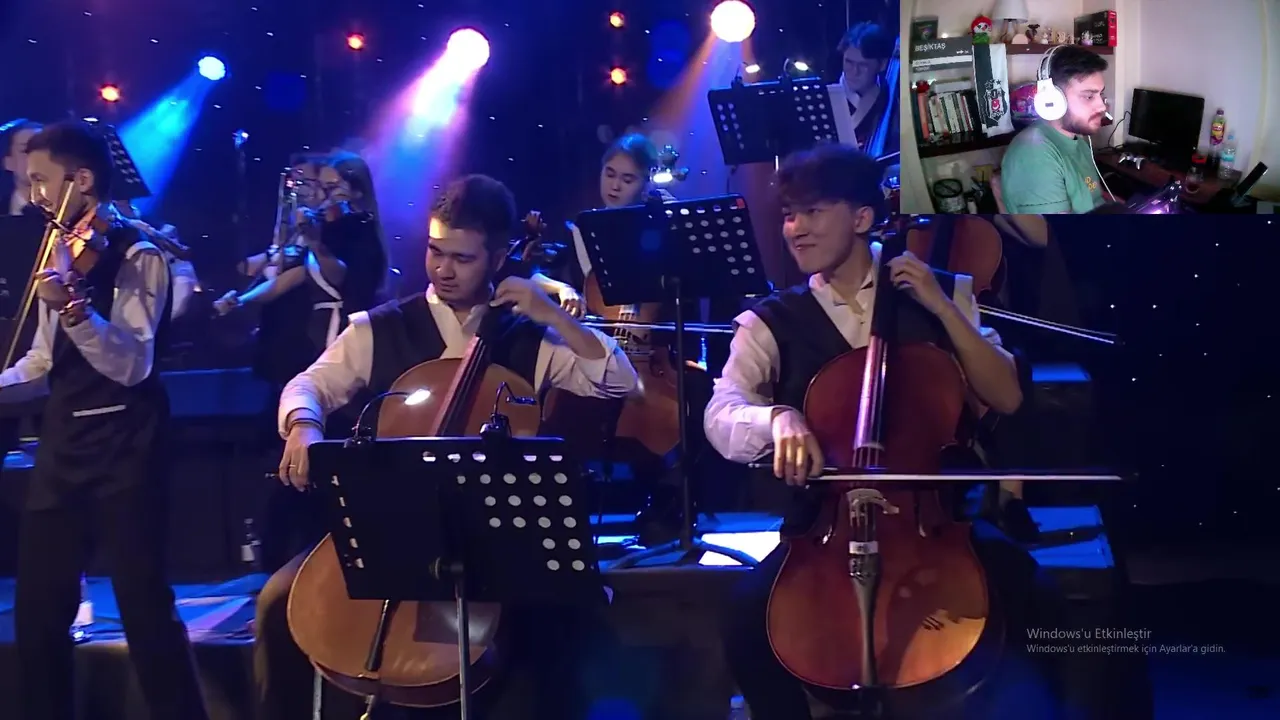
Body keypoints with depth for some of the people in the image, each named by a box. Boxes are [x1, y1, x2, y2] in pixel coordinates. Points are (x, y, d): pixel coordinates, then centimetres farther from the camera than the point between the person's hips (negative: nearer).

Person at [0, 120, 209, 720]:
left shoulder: (136, 256, -9)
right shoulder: (59, 254, 14)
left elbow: (132, 365, -22)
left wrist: (74, 309, -37)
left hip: (123, 449, -8)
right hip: (62, 445, 8)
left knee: (144, 606, -8)